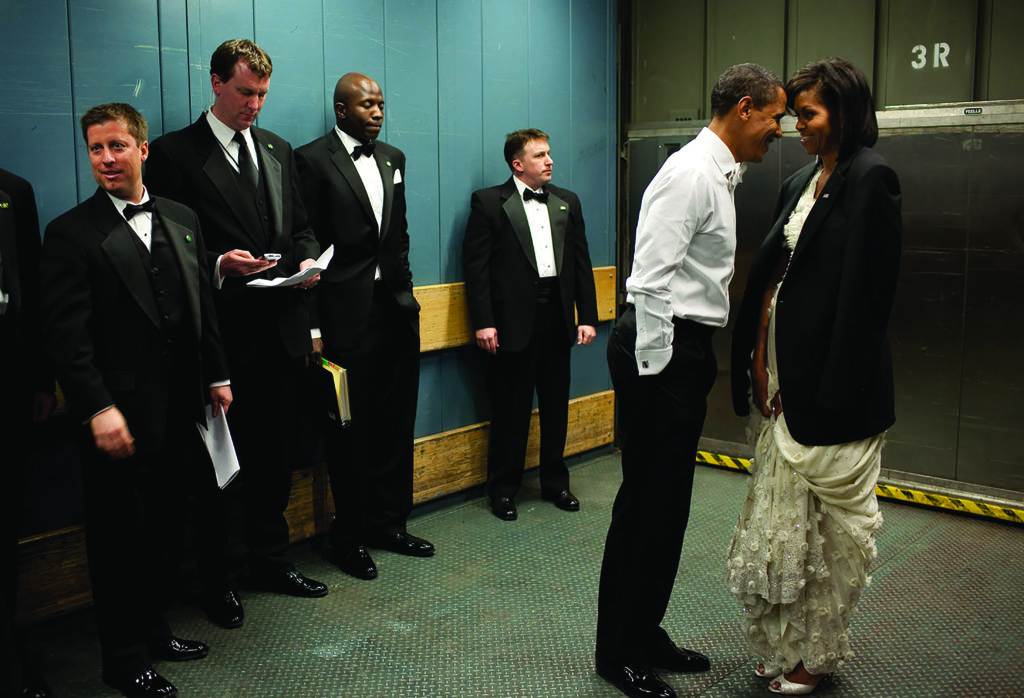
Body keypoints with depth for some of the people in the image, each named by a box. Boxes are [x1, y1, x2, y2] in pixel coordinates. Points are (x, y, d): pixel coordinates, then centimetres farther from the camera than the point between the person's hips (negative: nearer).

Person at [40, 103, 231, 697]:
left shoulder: (182, 221, 10)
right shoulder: (72, 233, -7)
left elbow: (204, 307, 15)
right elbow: (66, 334, -12)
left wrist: (217, 376, 12)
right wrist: (98, 410, -18)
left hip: (180, 409, 5)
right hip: (120, 416, -5)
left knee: (162, 529, 15)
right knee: (120, 537, 8)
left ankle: (152, 629, 34)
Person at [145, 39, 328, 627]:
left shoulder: (279, 150, 14)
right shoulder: (174, 153, -4)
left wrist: (307, 258, -3)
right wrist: (219, 263, -21)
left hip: (283, 329, 5)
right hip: (224, 333, -5)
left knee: (277, 452, 15)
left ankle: (272, 560, 31)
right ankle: (218, 577, 21)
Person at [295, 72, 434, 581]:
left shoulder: (392, 158, 13)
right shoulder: (313, 159, -7)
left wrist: (404, 288, 10)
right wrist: (311, 326, -13)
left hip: (396, 309, 6)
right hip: (347, 314, -6)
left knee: (395, 423, 12)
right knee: (351, 428, 5)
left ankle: (388, 523, 27)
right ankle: (351, 535, 19)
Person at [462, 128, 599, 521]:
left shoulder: (567, 202, 12)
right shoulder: (489, 202, -2)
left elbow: (581, 263, 11)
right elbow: (475, 265, -7)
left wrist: (587, 317, 5)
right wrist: (482, 322, -14)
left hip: (557, 317, 5)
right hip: (513, 322, -4)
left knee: (556, 406, 12)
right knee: (510, 409, 4)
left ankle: (555, 482, 27)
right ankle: (503, 489, 17)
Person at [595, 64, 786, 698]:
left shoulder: (719, 174, 17)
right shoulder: (691, 173, -14)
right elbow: (651, 278, -21)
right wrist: (651, 371, -20)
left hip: (687, 346, 10)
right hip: (663, 349, -10)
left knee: (668, 502, 15)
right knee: (647, 502, -1)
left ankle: (644, 635, 29)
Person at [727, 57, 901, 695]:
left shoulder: (871, 178, -11)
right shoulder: (802, 182, 14)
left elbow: (864, 292, -17)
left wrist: (833, 391, -18)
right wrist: (758, 356, 4)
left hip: (831, 382, -8)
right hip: (785, 377, 8)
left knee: (831, 520, 6)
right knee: (782, 514, 15)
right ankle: (785, 643, 30)